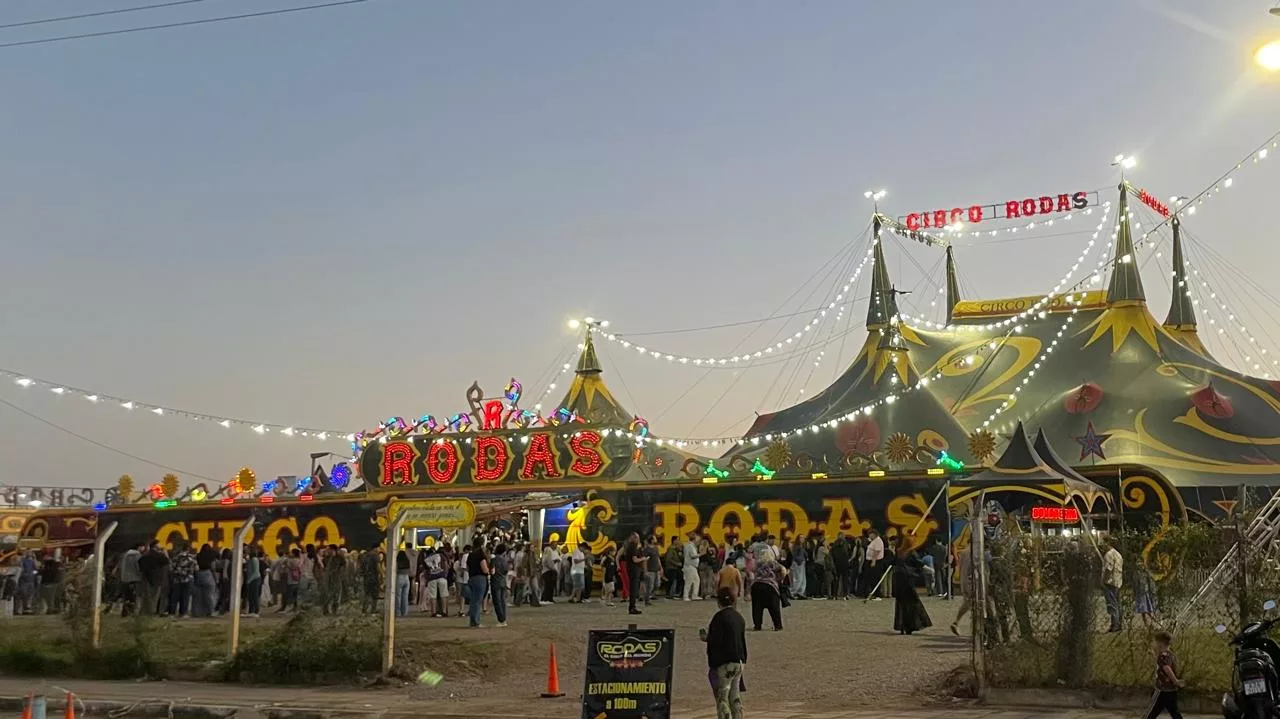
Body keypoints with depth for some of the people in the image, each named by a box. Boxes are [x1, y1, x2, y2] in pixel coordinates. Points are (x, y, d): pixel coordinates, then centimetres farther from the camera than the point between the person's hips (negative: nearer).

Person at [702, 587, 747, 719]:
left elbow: (716, 640, -19)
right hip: (739, 662, 8)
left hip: (724, 663, -8)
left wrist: (706, 638, -1)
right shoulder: (738, 616, 10)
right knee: (735, 697, 14)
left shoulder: (719, 617, -15)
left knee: (722, 697, -2)